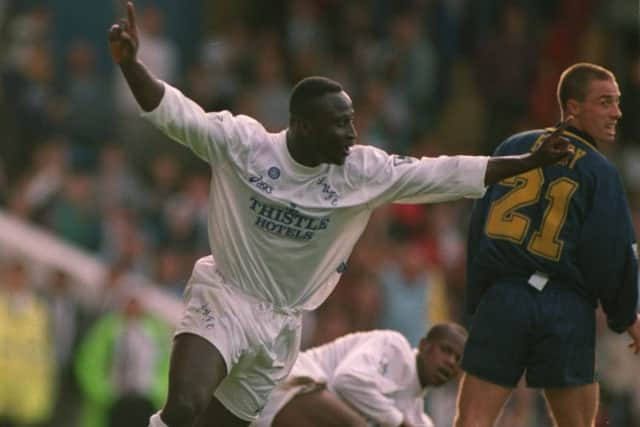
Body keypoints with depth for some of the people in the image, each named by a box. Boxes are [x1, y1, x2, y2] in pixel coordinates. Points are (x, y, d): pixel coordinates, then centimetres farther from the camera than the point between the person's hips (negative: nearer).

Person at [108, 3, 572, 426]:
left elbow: (448, 174, -5)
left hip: (281, 324, 4)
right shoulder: (242, 143, -15)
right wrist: (130, 63, -38)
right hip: (223, 301, -4)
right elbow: (174, 111, -20)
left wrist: (531, 161, -10)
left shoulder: (364, 171, -7)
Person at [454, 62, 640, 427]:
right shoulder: (600, 171, 1)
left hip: (502, 299, 2)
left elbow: (479, 227, 10)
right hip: (568, 309, -2)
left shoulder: (514, 148, 12)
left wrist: (476, 301, 15)